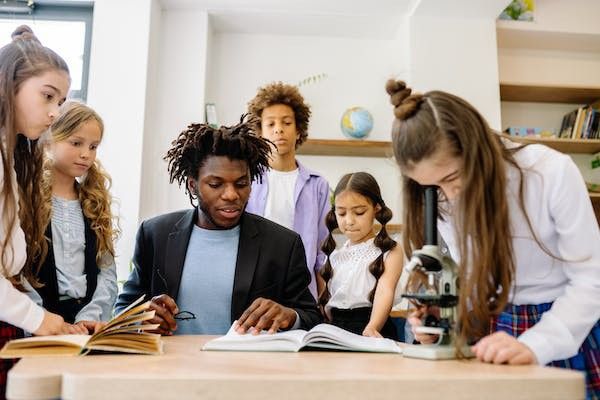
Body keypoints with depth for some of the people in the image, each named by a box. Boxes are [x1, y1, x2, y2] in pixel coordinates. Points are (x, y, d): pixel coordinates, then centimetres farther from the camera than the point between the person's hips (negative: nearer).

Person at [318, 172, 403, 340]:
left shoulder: (389, 251, -1)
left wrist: (371, 329, -31)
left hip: (376, 332, -3)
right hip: (336, 329, 3)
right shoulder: (335, 254, 11)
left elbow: (385, 291, -16)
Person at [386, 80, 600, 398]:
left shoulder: (551, 171, -19)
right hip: (496, 330, 2)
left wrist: (533, 346, -28)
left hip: (571, 332, -2)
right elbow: (472, 281, 3)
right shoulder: (442, 200, -7)